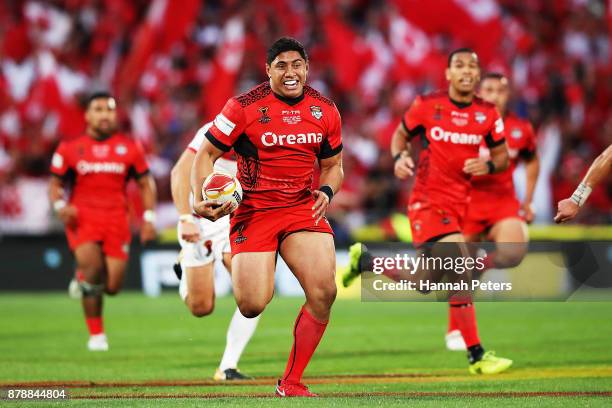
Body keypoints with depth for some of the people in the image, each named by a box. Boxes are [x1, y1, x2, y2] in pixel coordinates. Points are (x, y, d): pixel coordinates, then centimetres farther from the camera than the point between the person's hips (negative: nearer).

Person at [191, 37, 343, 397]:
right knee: (252, 306, -16)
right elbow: (206, 154, -2)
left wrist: (326, 191, -3)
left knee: (324, 291, -19)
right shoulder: (244, 107, -7)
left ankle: (292, 382, -2)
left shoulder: (325, 111, 5)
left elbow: (333, 164, 19)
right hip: (253, 211, -3)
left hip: (303, 207, 3)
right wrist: (200, 199, -17)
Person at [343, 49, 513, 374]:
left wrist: (489, 165, -11)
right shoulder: (427, 106, -5)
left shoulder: (488, 114, 3)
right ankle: (476, 356, -14)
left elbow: (502, 155, 12)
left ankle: (365, 261, 37)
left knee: (426, 283, 13)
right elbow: (401, 134, 10)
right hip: (428, 201, -5)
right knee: (460, 271, -19)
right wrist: (399, 157, -10)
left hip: (459, 204, 5)